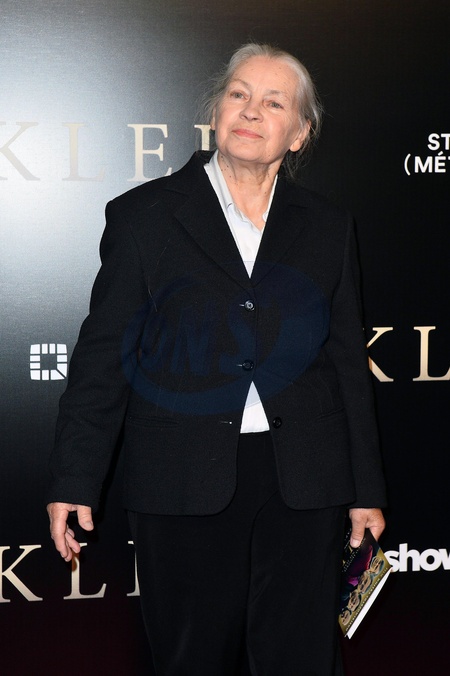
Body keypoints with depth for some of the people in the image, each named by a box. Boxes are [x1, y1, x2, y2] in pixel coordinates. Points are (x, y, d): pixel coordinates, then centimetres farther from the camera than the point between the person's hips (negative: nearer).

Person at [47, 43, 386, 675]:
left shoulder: (327, 226, 9)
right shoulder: (144, 214, 2)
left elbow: (349, 362, 12)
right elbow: (102, 356, 1)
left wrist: (366, 491, 11)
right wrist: (73, 481, -3)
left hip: (302, 480, 2)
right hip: (184, 476, -1)